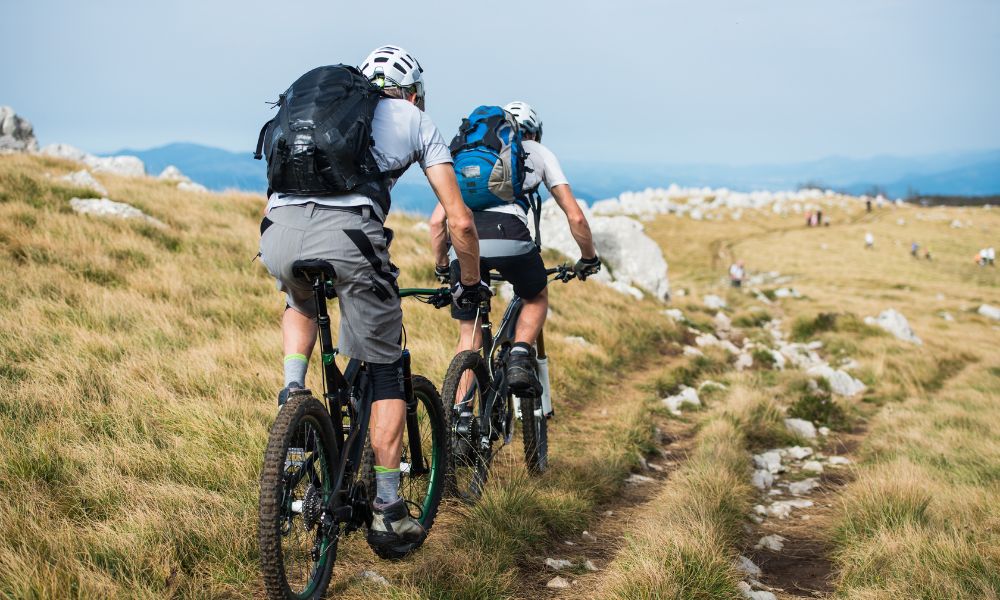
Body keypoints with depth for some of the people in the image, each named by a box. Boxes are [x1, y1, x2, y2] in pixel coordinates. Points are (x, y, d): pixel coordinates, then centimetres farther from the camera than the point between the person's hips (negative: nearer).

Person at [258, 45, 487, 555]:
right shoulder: (416, 120, 24)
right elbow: (460, 221, 19)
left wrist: (291, 257, 53)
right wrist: (470, 284, 34)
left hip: (277, 232, 4)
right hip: (347, 235, -4)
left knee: (302, 305, 40)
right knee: (384, 373, 14)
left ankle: (292, 392, 17)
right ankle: (388, 512, 15)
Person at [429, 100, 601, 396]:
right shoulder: (538, 152, 28)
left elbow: (437, 220, 27)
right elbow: (575, 216, 21)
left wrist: (442, 268, 39)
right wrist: (589, 259, 35)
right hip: (507, 234, -2)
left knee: (469, 335, 16)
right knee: (537, 298, 28)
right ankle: (520, 360, 6)